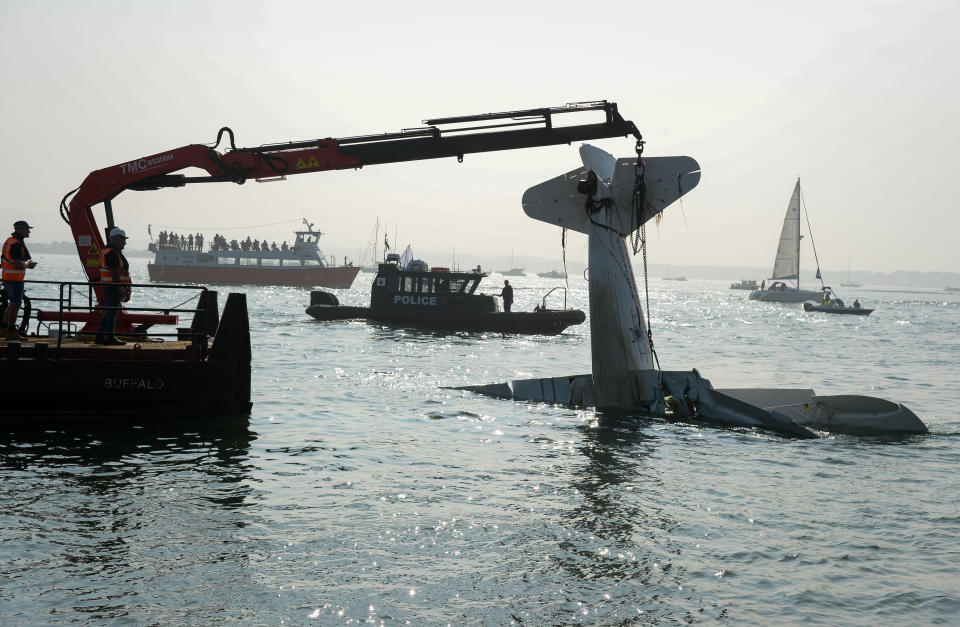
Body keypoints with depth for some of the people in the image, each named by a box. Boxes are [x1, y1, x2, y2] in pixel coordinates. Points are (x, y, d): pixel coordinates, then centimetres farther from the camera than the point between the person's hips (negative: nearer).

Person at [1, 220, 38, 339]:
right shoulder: (17, 244, -19)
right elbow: (18, 265, -24)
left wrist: (27, 263, 13)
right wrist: (28, 265, -5)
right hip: (15, 279, -10)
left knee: (11, 304, 17)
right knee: (15, 305, -4)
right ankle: (11, 332, -1)